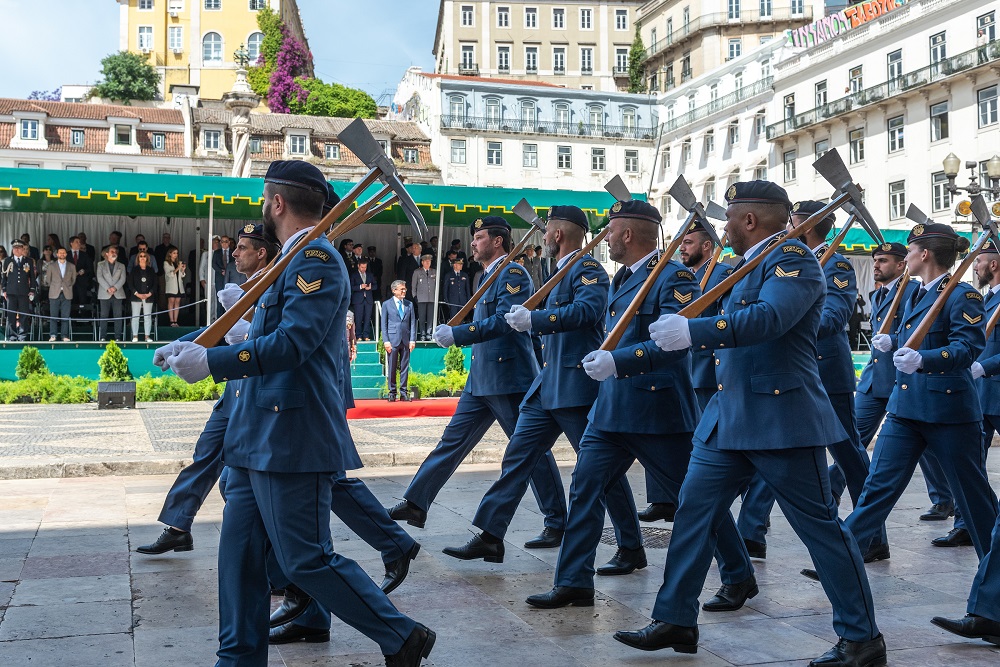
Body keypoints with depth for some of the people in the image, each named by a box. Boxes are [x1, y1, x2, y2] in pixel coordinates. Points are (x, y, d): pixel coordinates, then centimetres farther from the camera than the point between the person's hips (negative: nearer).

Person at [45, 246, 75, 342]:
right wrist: (54, 287, 9)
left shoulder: (71, 266, 11)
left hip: (67, 294, 1)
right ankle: (52, 335, -1)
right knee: (53, 316, -3)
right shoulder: (51, 266, 8)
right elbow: (48, 280, 11)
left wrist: (67, 287, 12)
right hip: (54, 294, -1)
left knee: (66, 316, -2)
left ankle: (65, 336, 1)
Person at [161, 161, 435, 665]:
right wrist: (192, 350, 12)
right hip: (259, 436, 10)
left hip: (292, 439, -10)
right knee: (240, 552, 11)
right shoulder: (293, 260, 17)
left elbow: (292, 343, -24)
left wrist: (210, 362, -25)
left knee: (307, 560, -3)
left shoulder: (316, 260, -14)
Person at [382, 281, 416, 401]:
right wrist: (386, 341, -7)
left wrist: (412, 339, 0)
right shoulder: (387, 304, 5)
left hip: (406, 340, 2)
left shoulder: (409, 304, 12)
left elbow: (413, 323, 10)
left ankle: (404, 392, 9)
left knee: (405, 367, 4)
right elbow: (384, 324, 3)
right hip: (393, 340, -2)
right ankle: (392, 392, 7)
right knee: (392, 368, 0)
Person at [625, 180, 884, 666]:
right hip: (727, 418, 9)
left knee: (819, 524, 0)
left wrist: (692, 330, -35)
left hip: (783, 417, -9)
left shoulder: (793, 258, -12)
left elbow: (769, 317, -30)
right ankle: (676, 621, 16)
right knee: (694, 510, 7)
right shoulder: (750, 264, 17)